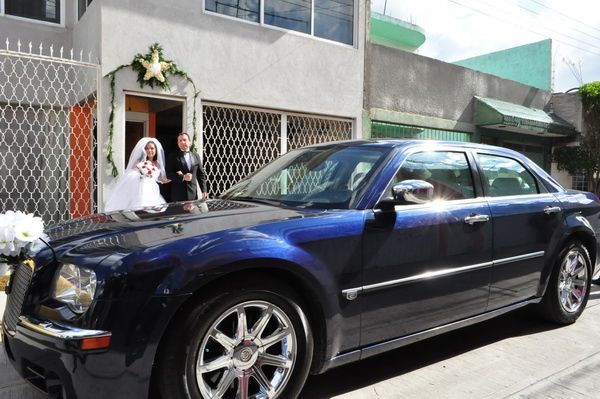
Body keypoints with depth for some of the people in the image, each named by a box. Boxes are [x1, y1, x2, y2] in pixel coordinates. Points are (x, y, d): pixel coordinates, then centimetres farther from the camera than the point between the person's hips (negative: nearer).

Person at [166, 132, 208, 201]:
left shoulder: (196, 156, 13)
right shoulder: (173, 157, 3)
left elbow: (201, 175, 13)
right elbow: (168, 174, -4)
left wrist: (204, 191, 4)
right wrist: (182, 177, -17)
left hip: (193, 194, 3)